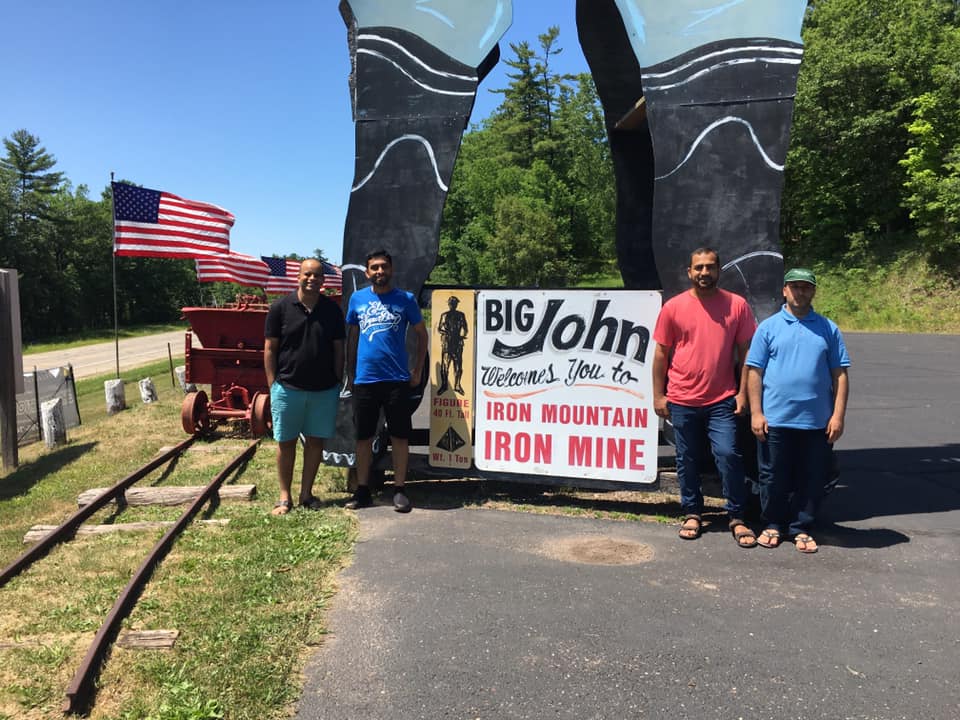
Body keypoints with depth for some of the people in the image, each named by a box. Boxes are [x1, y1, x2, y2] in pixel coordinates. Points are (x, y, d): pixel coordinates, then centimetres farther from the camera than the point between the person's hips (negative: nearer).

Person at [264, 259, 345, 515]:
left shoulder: (332, 309, 4)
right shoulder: (280, 307, -2)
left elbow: (338, 349, 8)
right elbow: (270, 349, 0)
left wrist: (338, 383, 4)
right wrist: (272, 384, -5)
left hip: (324, 390, 2)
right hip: (288, 388, -2)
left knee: (316, 441, 8)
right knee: (286, 442, 7)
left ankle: (306, 493, 21)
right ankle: (285, 496, 18)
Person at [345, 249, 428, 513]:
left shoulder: (406, 299, 1)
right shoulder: (357, 298, 7)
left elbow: (421, 334, 8)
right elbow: (352, 337, 14)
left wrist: (418, 371, 1)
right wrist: (350, 374, 12)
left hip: (398, 380, -2)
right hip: (364, 380, 2)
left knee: (400, 435, 3)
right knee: (363, 436, 9)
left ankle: (399, 490, 14)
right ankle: (363, 490, 21)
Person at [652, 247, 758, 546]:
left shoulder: (737, 305, 1)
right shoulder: (673, 307, 1)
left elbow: (745, 351, 5)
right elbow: (661, 353, 4)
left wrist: (742, 393, -1)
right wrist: (658, 395, 2)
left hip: (722, 401, -1)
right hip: (682, 401, 1)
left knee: (729, 455, -6)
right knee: (687, 461, 11)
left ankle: (737, 518, 11)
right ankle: (692, 514, 26)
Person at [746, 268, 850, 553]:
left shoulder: (828, 329, 9)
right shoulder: (769, 327, 4)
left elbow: (840, 374, 7)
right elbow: (754, 372, 1)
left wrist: (838, 415, -1)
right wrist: (756, 413, -5)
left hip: (817, 422, 1)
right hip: (775, 420, -1)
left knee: (811, 479, 8)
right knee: (773, 477, 7)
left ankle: (801, 529, 23)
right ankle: (773, 525, 24)